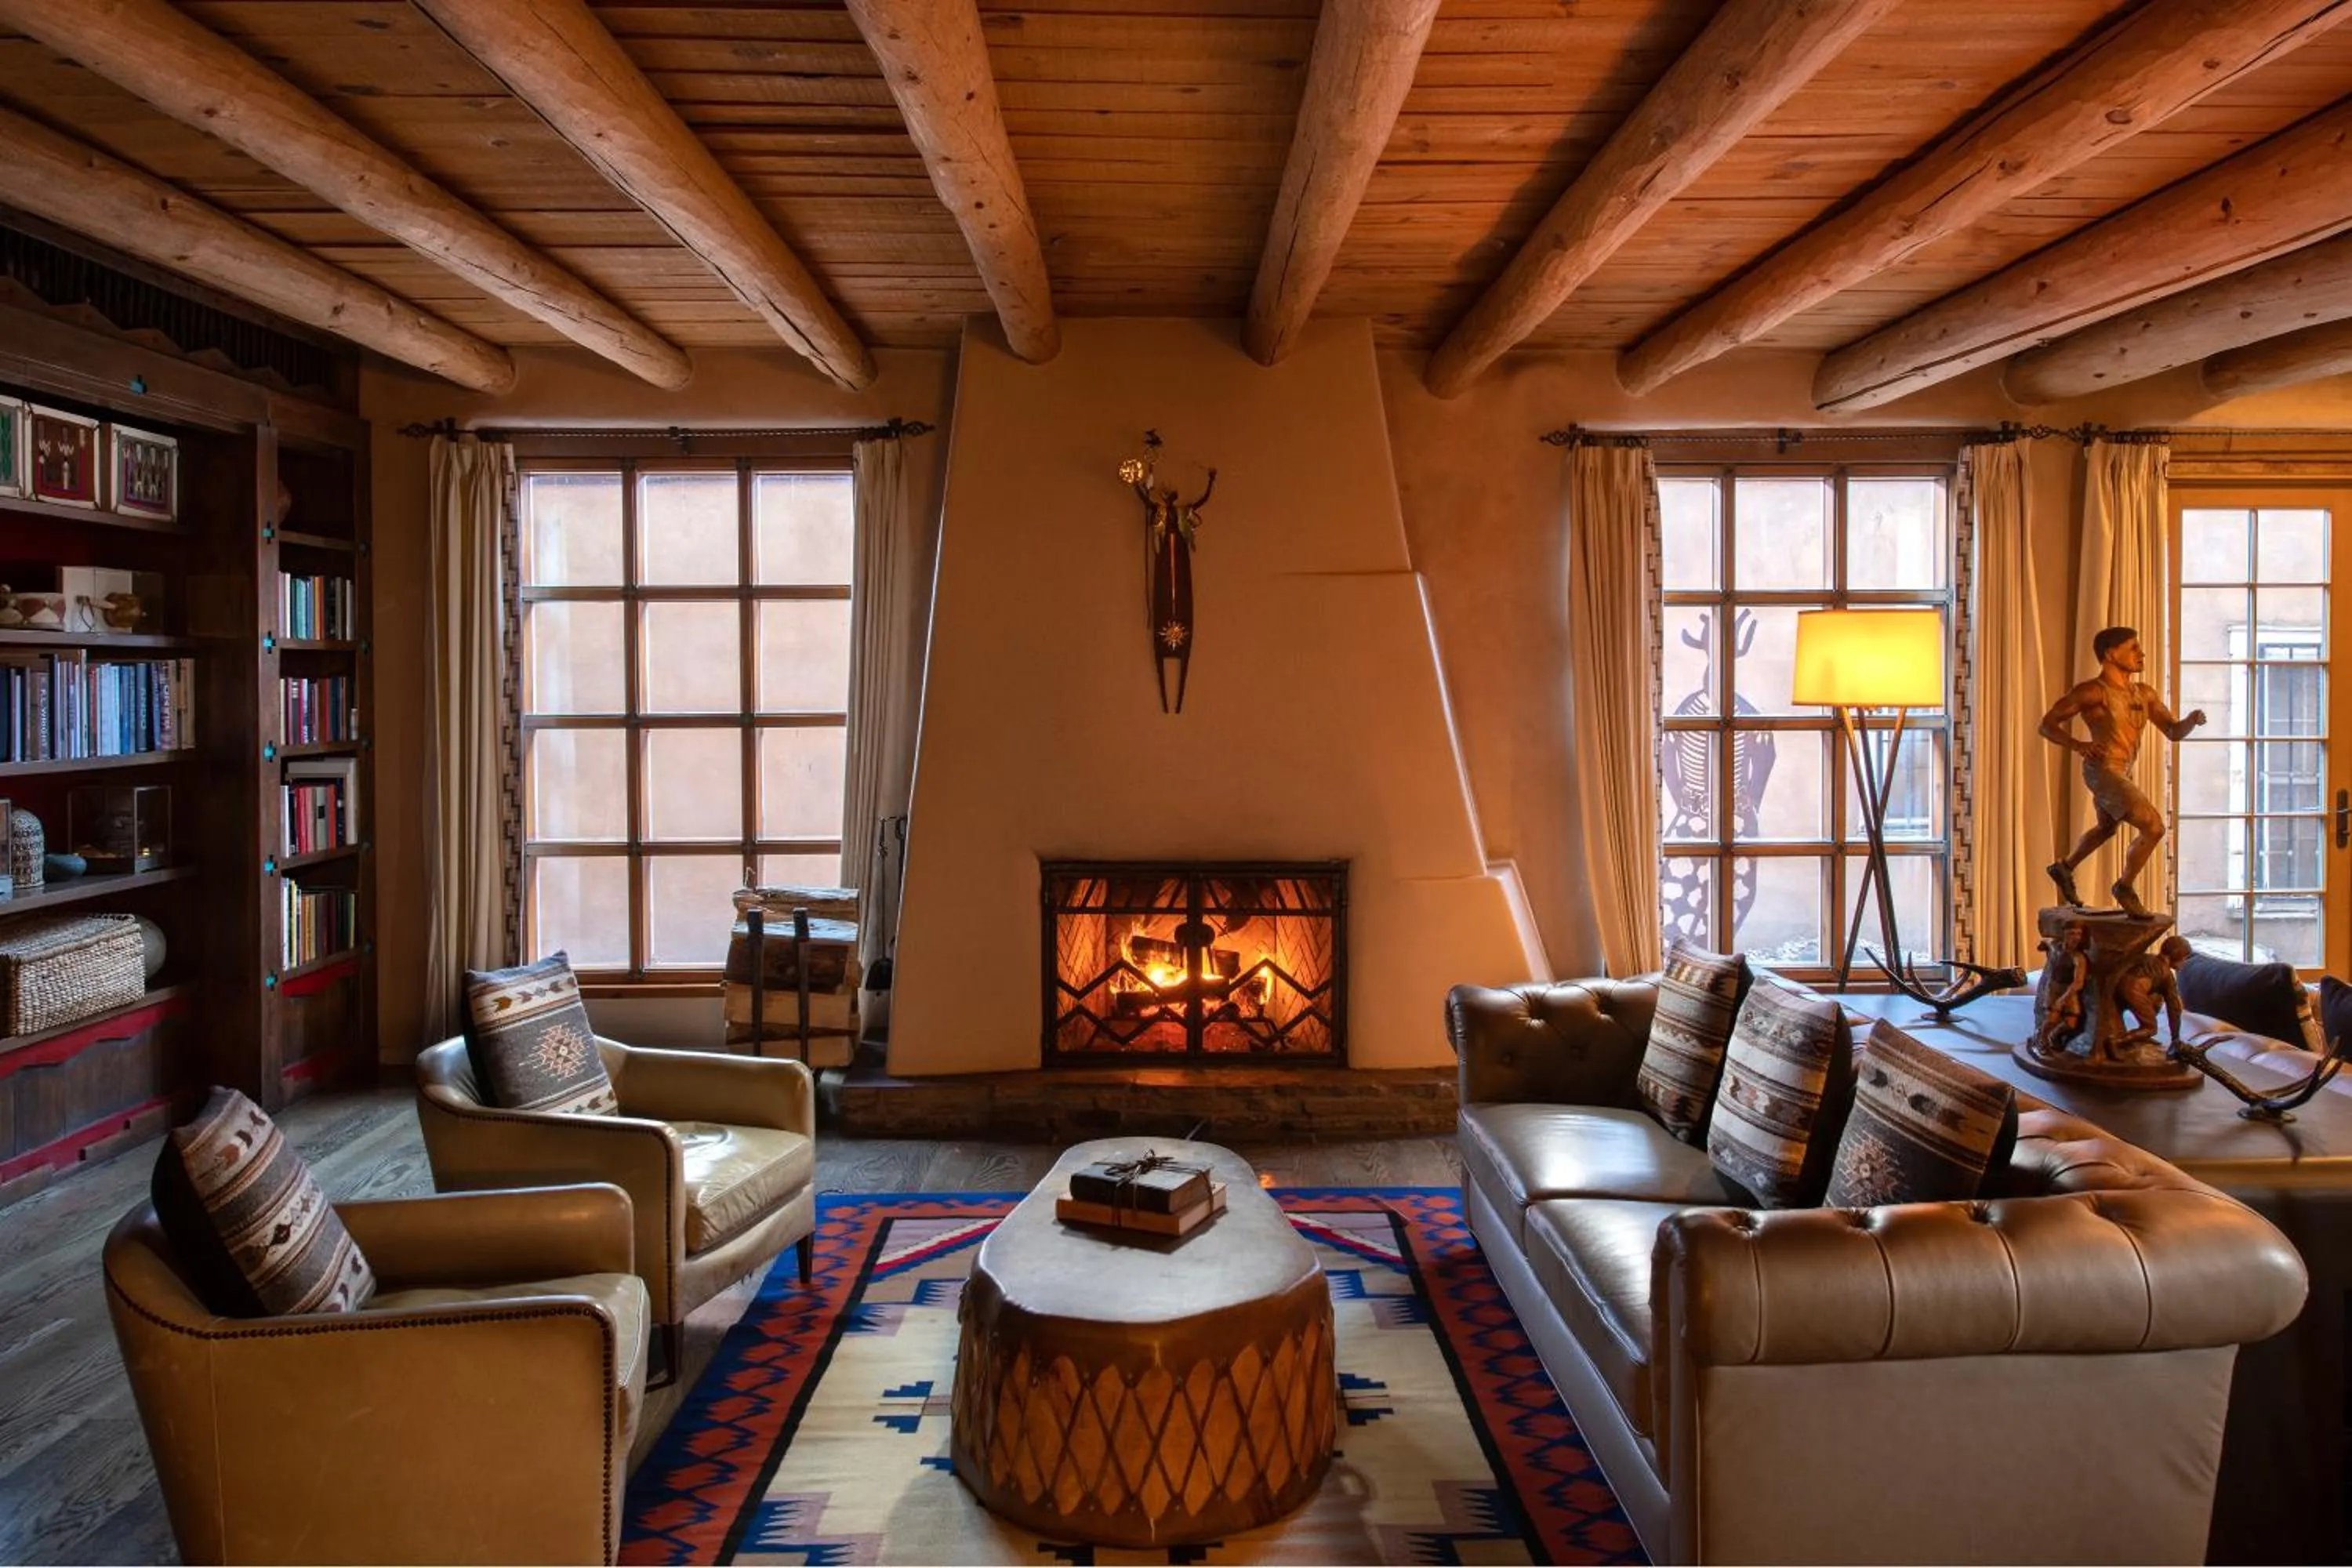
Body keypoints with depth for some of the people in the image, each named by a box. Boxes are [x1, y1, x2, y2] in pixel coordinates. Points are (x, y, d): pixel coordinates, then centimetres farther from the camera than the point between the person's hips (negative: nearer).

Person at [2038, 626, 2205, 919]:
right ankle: (2126, 887, 4)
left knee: (2107, 828, 29)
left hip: (2124, 772, 9)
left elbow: (2174, 732, 10)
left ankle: (2064, 868, 51)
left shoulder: (2144, 693, 9)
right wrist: (2078, 745, -30)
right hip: (2104, 771, -9)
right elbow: (2047, 724, -14)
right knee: (2154, 827, -16)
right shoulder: (2094, 691, -14)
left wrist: (2192, 721, -12)